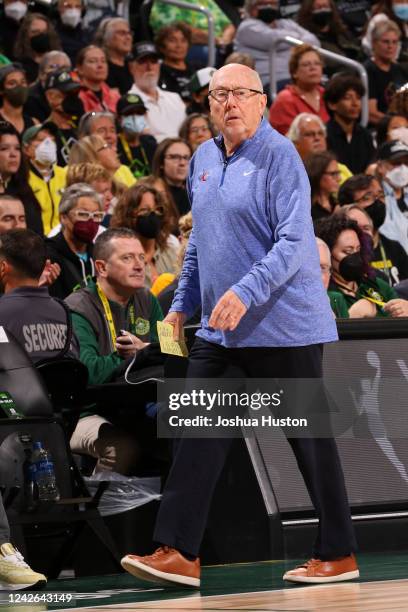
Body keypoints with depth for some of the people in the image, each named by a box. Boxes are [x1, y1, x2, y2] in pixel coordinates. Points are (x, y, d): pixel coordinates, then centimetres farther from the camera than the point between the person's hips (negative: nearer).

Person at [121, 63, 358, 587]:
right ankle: (179, 552, -1)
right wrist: (182, 304, 19)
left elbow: (294, 242, -20)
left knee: (309, 438, 2)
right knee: (199, 437, 0)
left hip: (283, 325, -7)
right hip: (219, 329, 7)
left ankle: (338, 555, 11)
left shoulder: (278, 156, -12)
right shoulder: (203, 160, 12)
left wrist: (246, 293, -30)